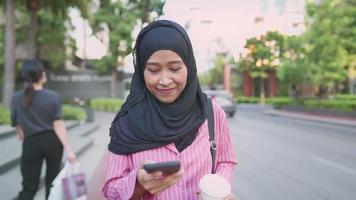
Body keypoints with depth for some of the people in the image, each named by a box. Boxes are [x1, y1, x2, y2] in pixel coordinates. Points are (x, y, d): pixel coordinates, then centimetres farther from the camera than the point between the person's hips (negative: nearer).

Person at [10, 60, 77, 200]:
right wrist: (68, 149, -11)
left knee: (28, 186, 6)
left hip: (31, 143, 1)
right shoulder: (53, 97, -9)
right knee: (52, 180, 17)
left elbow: (17, 124, 2)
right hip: (52, 141, 0)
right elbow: (58, 125, -12)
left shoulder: (16, 98, -5)